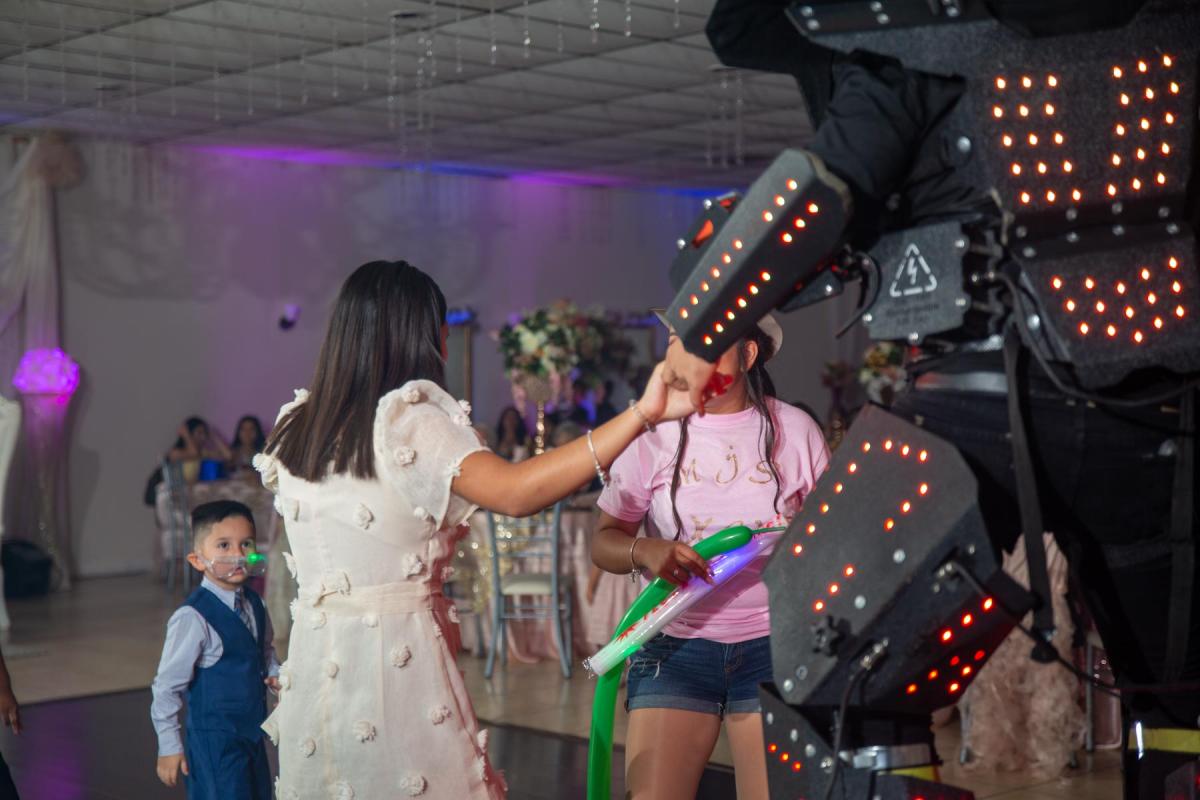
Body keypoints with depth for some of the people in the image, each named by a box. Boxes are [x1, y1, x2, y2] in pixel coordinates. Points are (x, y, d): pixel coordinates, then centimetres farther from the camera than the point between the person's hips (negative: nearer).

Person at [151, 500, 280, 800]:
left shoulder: (253, 604, 1)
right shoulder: (193, 618, -22)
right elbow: (167, 687, -16)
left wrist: (274, 673, -1)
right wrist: (169, 747, -12)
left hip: (253, 732, 8)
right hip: (214, 741, -8)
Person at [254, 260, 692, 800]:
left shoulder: (293, 431, 8)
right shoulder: (409, 421, -12)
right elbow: (516, 491, -26)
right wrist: (642, 414, -28)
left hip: (314, 657, 6)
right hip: (398, 652, -6)